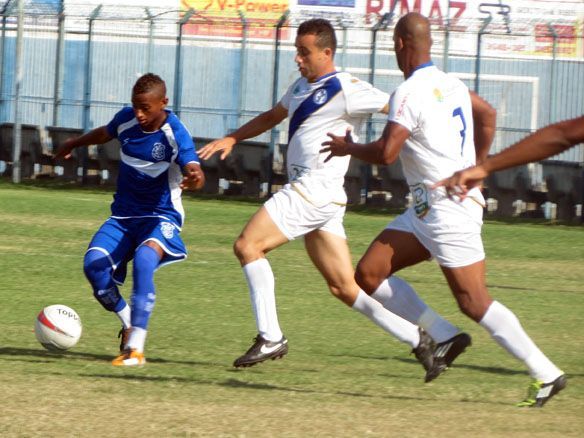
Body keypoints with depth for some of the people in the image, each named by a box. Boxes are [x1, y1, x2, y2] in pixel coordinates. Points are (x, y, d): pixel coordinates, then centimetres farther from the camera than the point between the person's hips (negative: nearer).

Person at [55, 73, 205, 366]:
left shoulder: (175, 135, -19)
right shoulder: (126, 120, -3)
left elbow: (194, 170, -34)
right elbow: (106, 133, 21)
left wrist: (194, 178, -59)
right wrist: (74, 144, 39)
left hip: (160, 216, -5)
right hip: (123, 215, 5)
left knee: (144, 259, -35)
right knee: (94, 264, -20)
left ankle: (136, 347, -34)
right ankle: (128, 324, 5)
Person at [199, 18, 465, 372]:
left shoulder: (346, 90, -10)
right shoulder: (303, 86, 18)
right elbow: (272, 117, 33)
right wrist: (232, 139, 24)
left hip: (315, 192, -9)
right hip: (305, 191, 9)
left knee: (247, 246, -11)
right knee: (344, 287, 6)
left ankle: (270, 339, -10)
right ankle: (418, 338, 6)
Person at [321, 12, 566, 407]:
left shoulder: (409, 94, -17)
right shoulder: (451, 84, 11)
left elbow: (385, 153, -24)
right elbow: (487, 115, 27)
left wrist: (348, 148, -4)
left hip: (449, 209, -9)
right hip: (427, 211, 9)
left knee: (474, 301, -9)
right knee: (369, 272, 7)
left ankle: (547, 375, -7)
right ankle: (443, 339, 5)